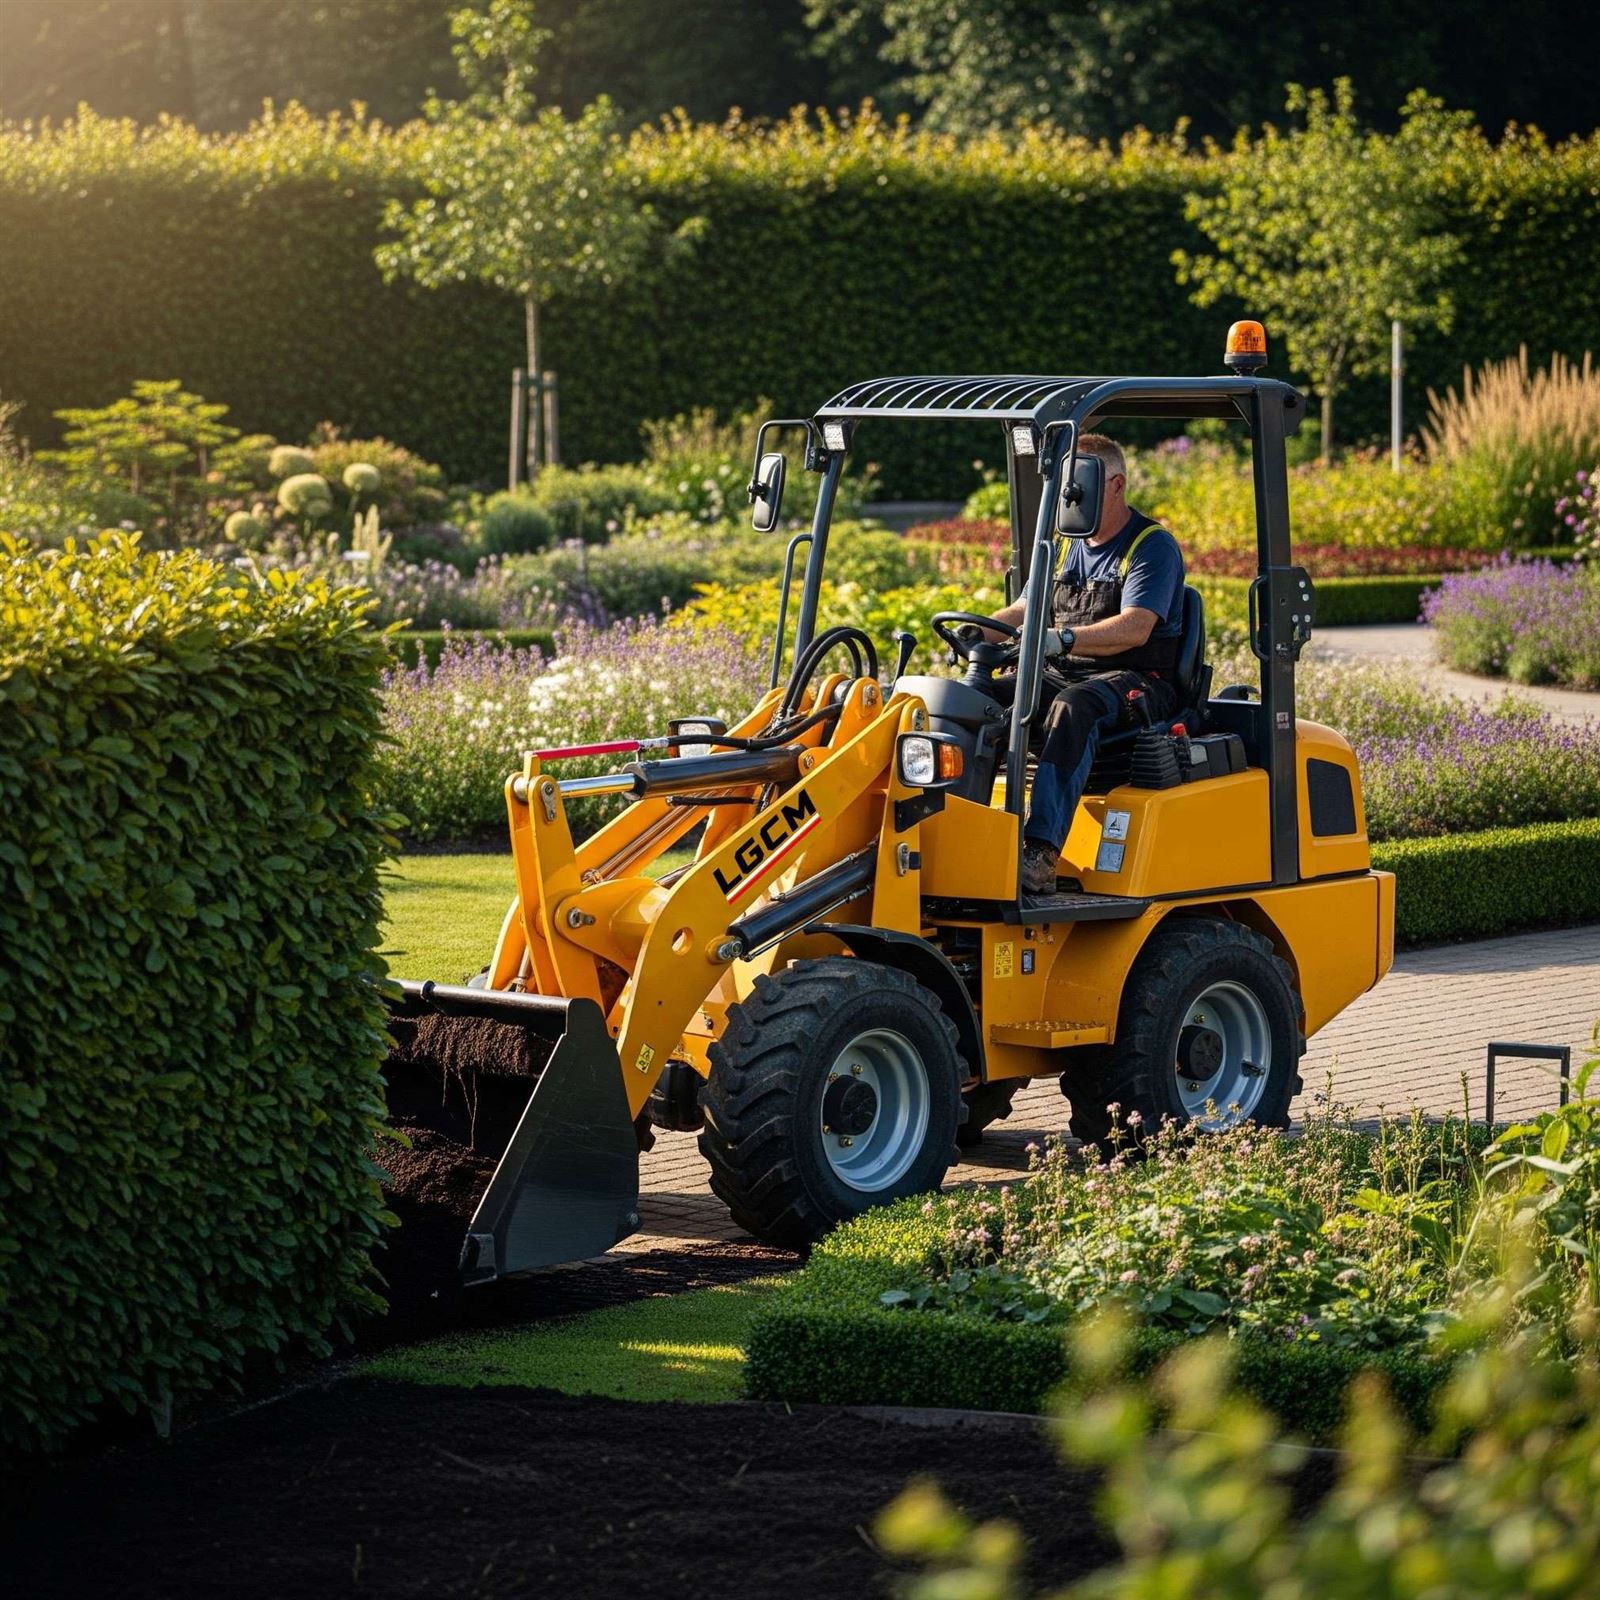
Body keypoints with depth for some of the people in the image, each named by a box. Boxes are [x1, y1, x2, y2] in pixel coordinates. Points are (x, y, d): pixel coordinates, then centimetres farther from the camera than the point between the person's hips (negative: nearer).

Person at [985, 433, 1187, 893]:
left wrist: (1063, 638, -34)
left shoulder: (1153, 547, -5)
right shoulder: (1068, 547, 19)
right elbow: (1024, 610, 20)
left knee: (1073, 707, -40)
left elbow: (1135, 627, -20)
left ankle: (1042, 855, -51)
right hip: (1063, 676, 7)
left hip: (1136, 683, -7)